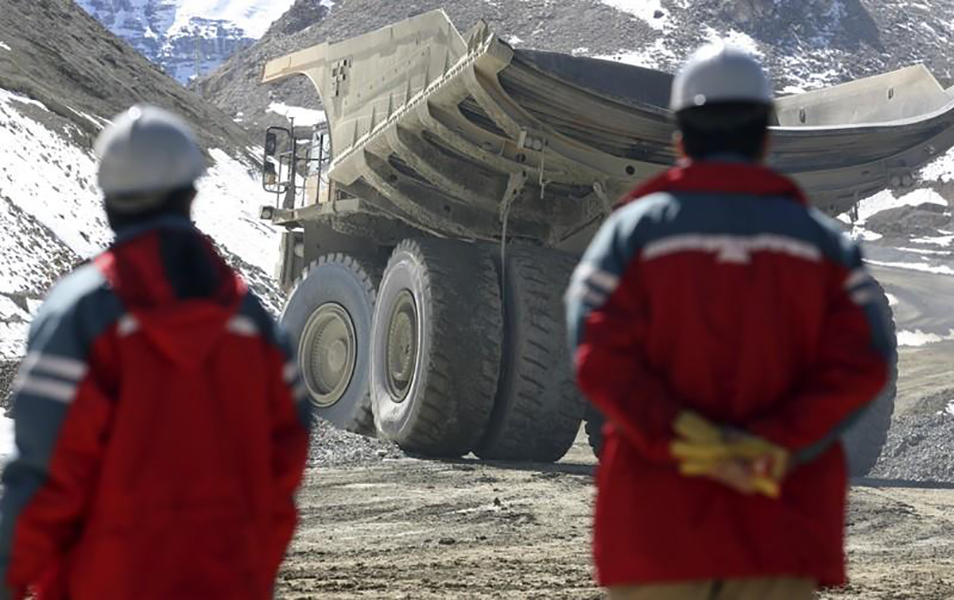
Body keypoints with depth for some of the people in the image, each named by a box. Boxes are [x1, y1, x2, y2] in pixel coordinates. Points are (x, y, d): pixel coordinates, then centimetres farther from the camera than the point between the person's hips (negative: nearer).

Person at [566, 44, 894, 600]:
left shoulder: (633, 231, 3)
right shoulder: (823, 240, 8)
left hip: (656, 531, -1)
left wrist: (687, 444, -14)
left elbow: (602, 361, -11)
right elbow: (863, 364, -5)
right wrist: (773, 446, -12)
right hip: (780, 531, 1)